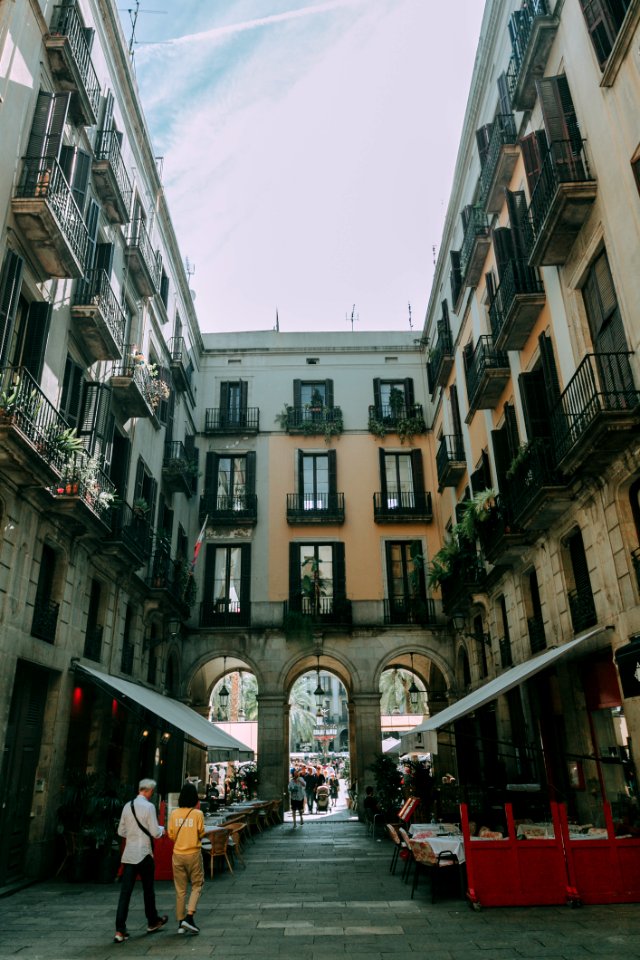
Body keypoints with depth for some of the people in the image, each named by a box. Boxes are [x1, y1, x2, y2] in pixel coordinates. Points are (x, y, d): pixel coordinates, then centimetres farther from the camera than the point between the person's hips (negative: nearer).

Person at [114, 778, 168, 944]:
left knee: (125, 892, 3)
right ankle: (153, 922, 31)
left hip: (128, 854, 4)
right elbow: (155, 833, -13)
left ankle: (120, 931, -1)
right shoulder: (149, 806, -14)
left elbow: (121, 832, 12)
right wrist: (161, 829, 8)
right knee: (148, 889, 14)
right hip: (144, 854, -4)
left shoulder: (127, 806, 3)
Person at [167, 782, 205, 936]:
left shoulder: (174, 814, -5)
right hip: (193, 854, -3)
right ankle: (189, 916, -2)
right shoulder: (198, 814, -13)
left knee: (180, 889, 13)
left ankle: (181, 922, 17)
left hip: (177, 855, 3)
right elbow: (201, 834, -6)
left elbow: (171, 834, 0)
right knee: (197, 885, 12)